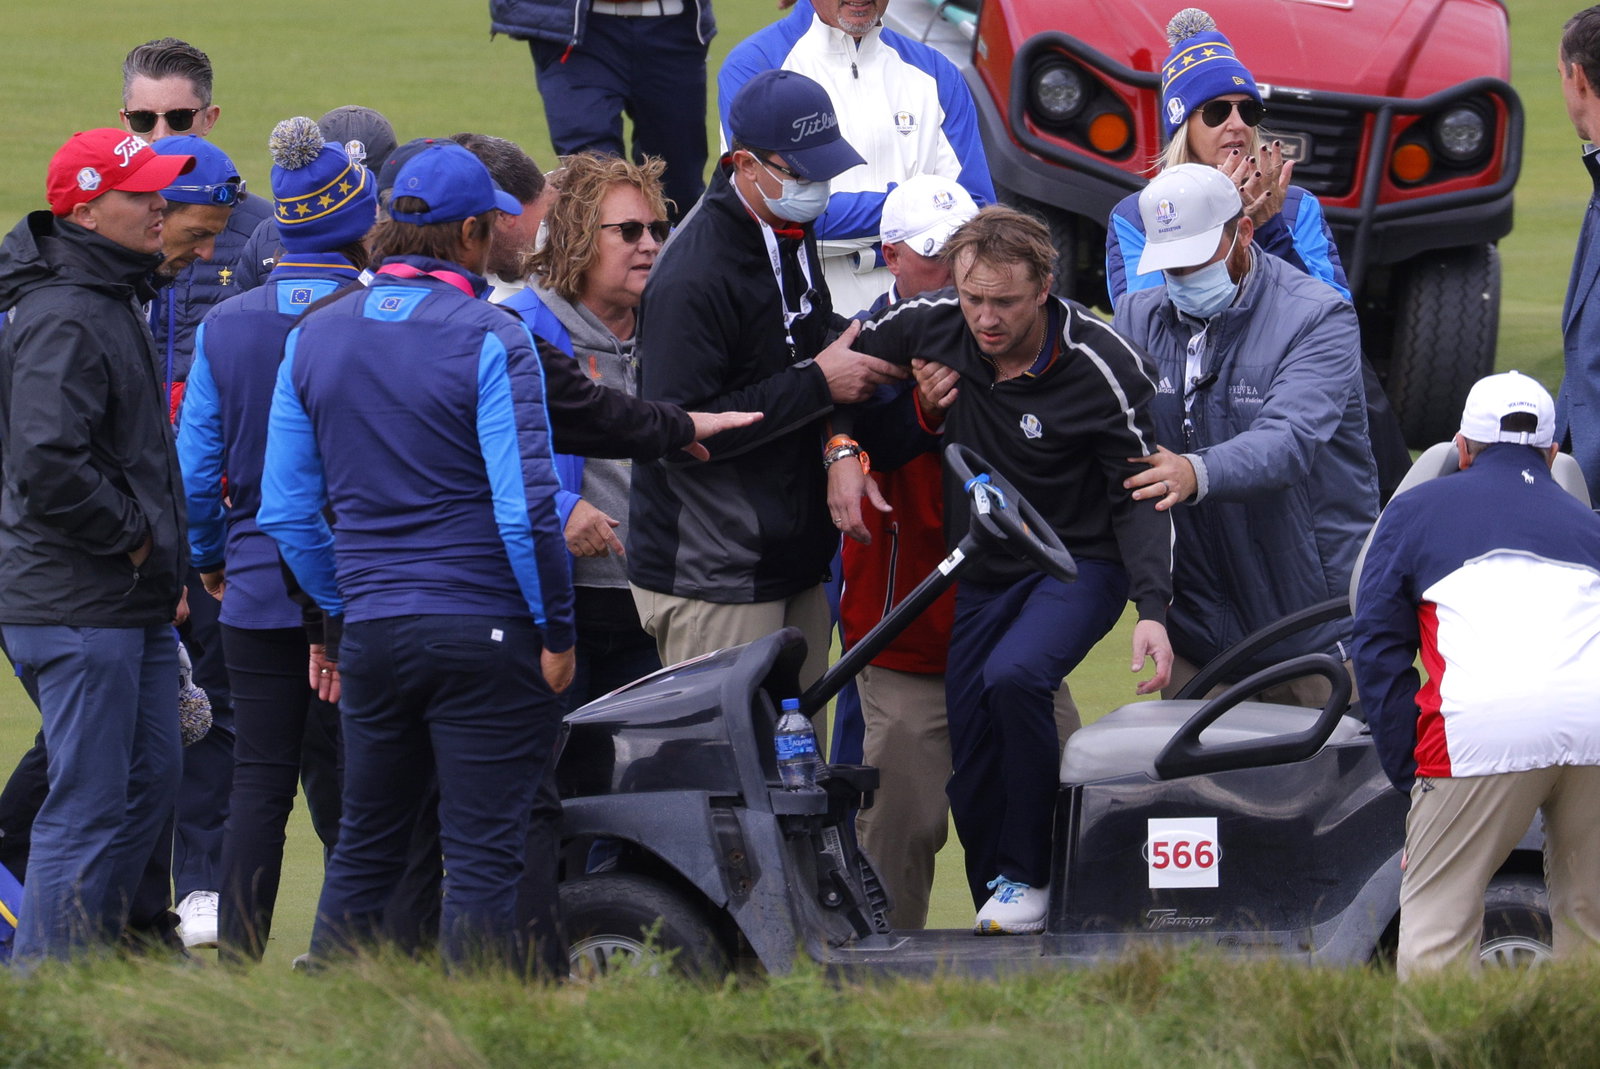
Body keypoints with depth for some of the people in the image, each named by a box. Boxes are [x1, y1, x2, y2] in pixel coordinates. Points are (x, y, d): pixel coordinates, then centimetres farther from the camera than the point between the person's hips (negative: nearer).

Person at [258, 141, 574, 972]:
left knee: (365, 845, 17)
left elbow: (286, 512, 9)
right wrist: (557, 631, -5)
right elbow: (526, 506, -14)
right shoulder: (490, 342, -10)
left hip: (372, 626, 5)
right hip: (486, 635, -5)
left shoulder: (313, 340, 6)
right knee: (483, 856, 0)